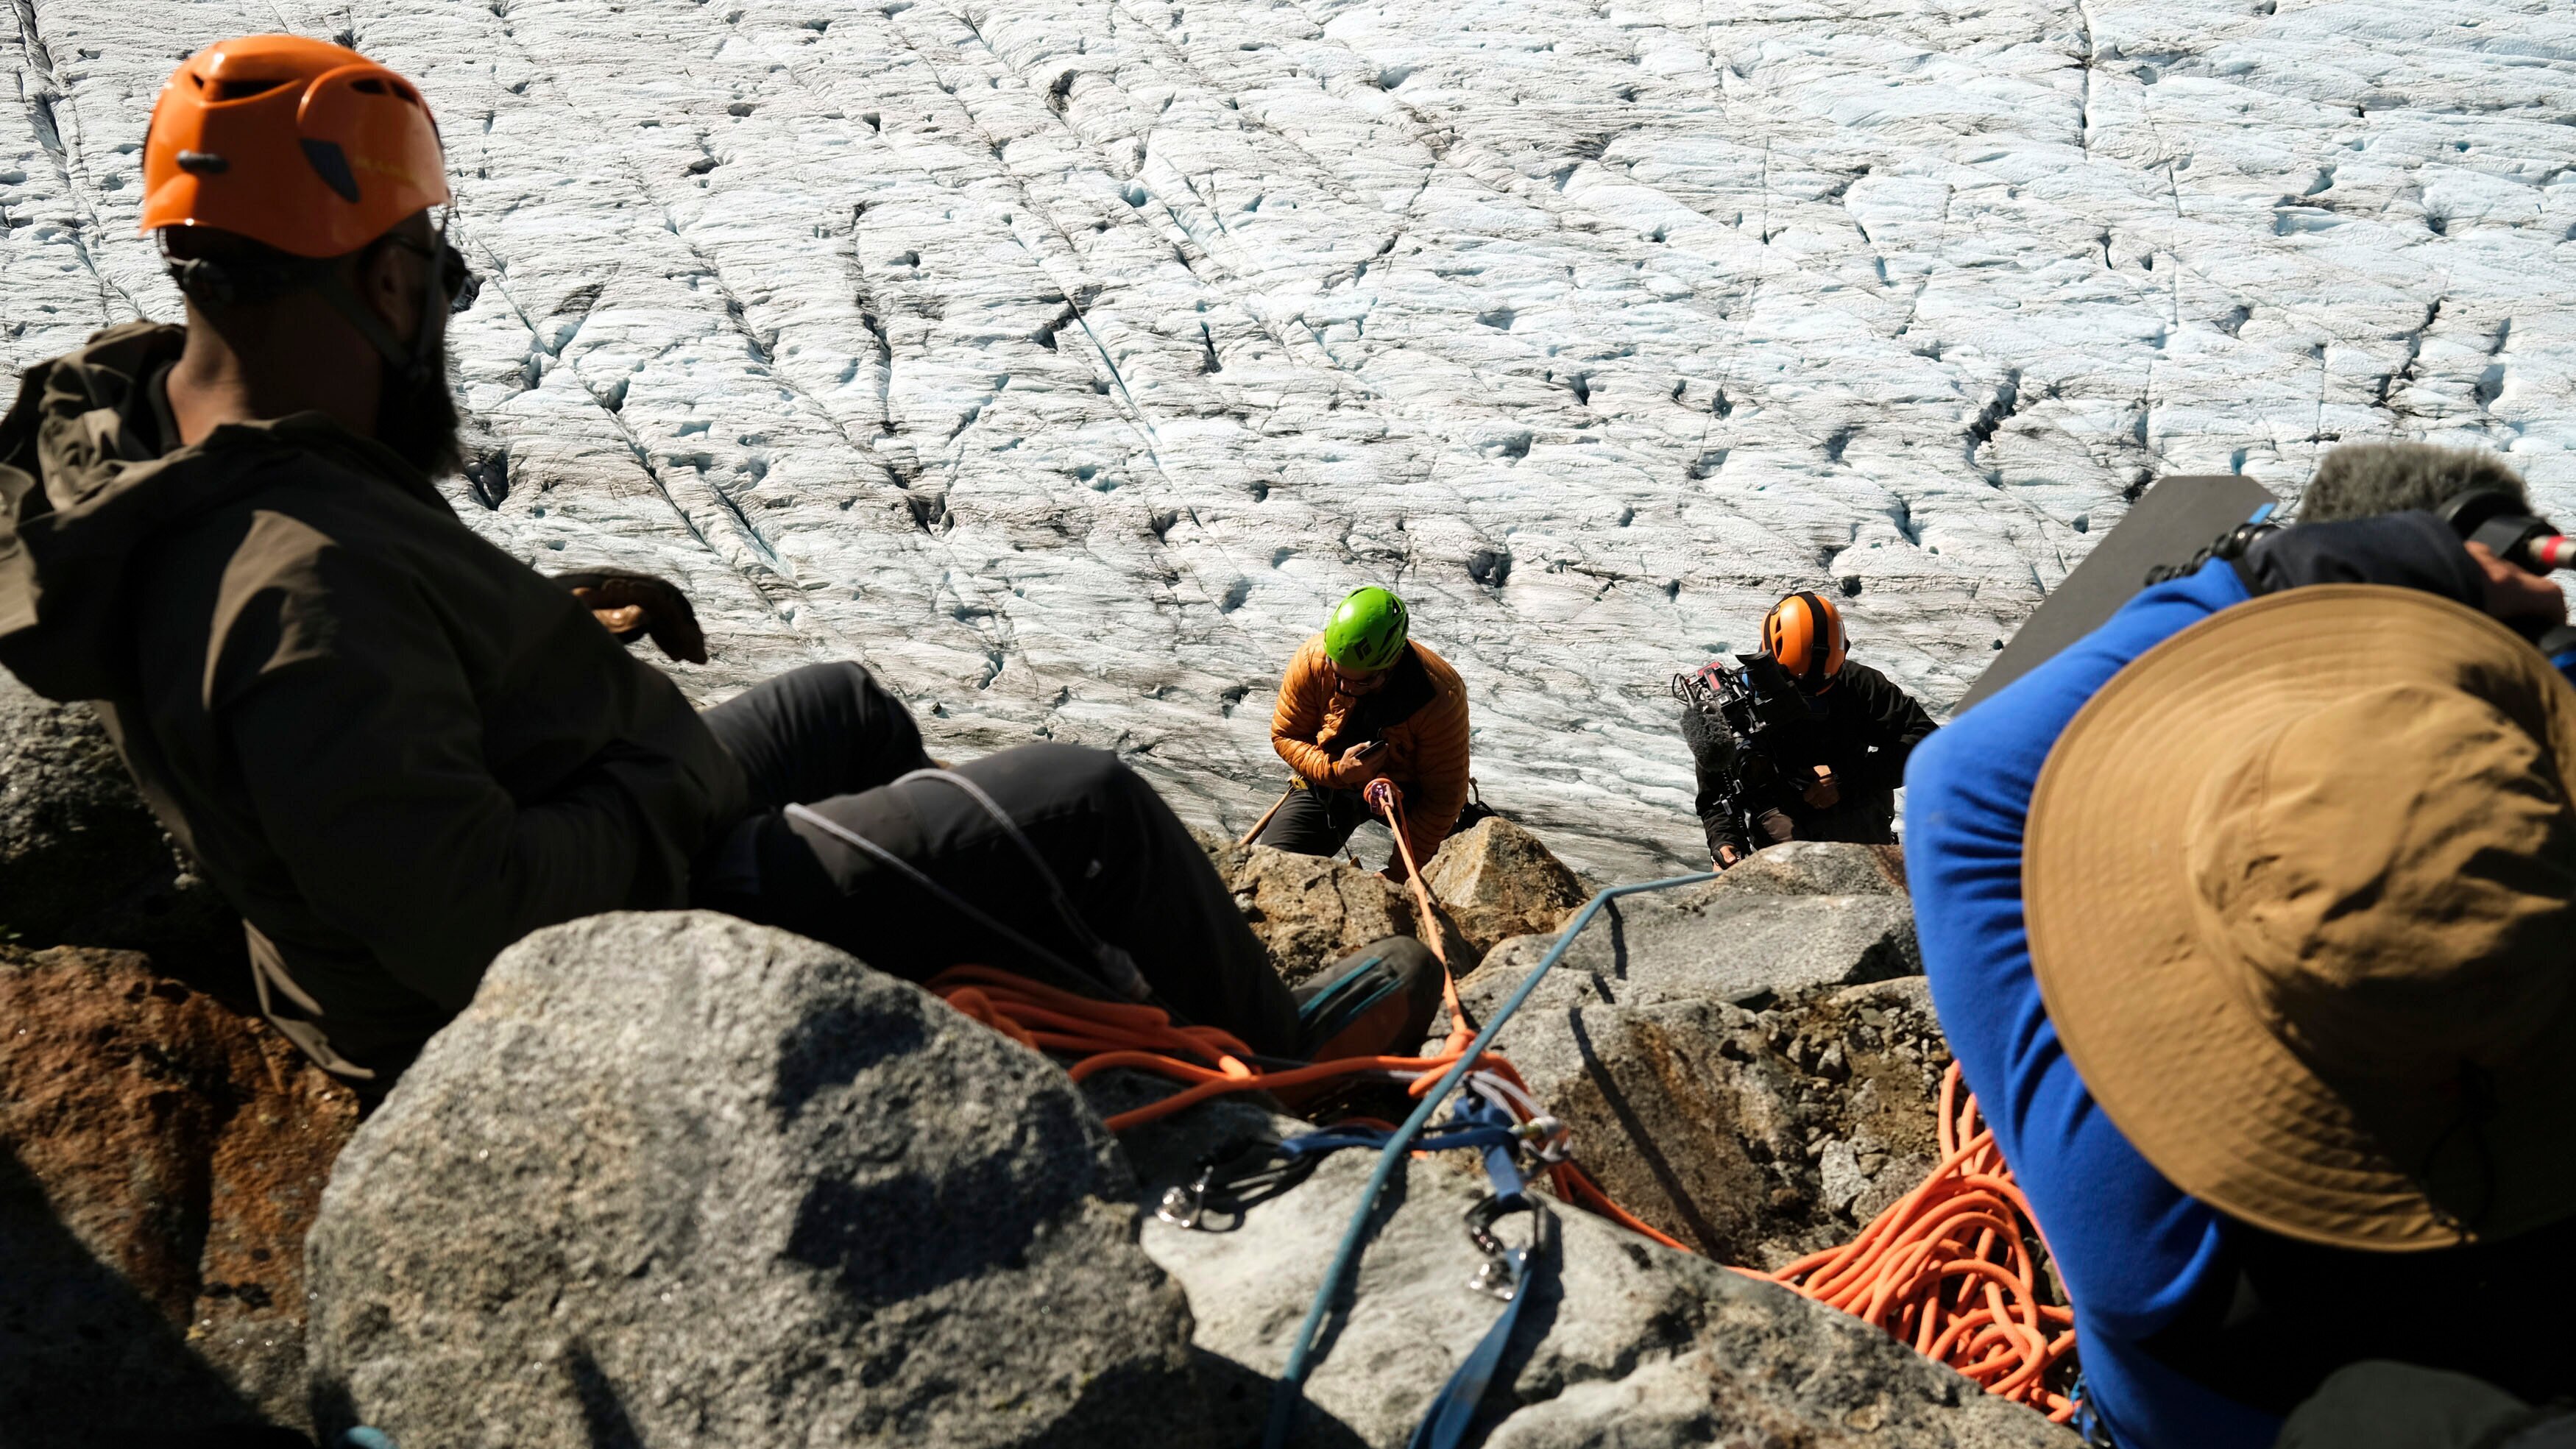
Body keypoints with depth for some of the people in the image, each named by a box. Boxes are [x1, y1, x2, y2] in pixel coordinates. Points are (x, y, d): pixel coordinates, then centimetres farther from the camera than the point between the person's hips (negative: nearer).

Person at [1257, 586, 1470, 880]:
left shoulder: (1441, 698, -32)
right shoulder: (1312, 660, -25)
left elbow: (1442, 798, -24)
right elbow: (1285, 735, -9)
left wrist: (1395, 875, -28)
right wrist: (1337, 771, -29)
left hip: (1409, 788, -1)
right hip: (1330, 779, 1)